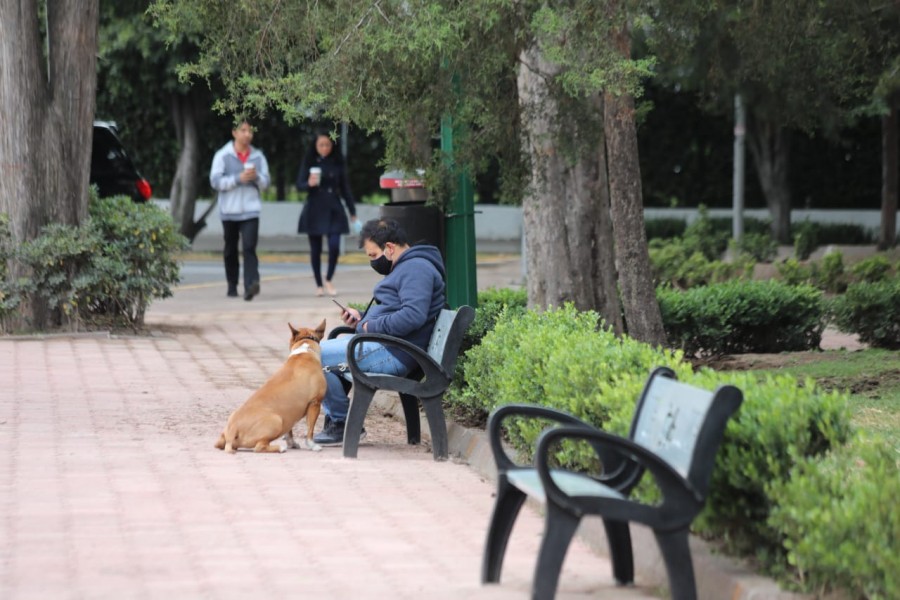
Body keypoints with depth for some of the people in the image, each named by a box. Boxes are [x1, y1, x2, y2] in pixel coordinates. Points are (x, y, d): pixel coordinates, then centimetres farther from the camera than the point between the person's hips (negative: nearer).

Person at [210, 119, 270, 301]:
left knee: (249, 248, -15)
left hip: (250, 209, 0)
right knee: (231, 250, 10)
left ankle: (251, 284, -27)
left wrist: (256, 176, -13)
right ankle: (232, 285, 23)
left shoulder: (258, 156, 9)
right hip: (229, 210, 0)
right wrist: (238, 178, -17)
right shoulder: (223, 155, 1)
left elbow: (265, 183, 8)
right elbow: (215, 181, -8)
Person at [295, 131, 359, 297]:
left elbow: (345, 188, 10)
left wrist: (352, 212, 9)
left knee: (334, 246, -13)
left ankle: (328, 280, 6)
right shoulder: (309, 162, 2)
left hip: (333, 209, 0)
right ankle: (319, 285, 15)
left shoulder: (337, 163, 6)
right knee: (315, 249, 4)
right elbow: (299, 185, -1)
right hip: (314, 210, 0)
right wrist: (309, 184, -24)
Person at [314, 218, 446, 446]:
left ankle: (343, 423, -6)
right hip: (380, 344, 12)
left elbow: (413, 315, -27)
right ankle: (333, 419, 11)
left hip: (391, 354, -12)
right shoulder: (405, 267, 22)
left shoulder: (416, 269, -13)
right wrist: (362, 319, 14)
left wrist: (372, 327, -18)